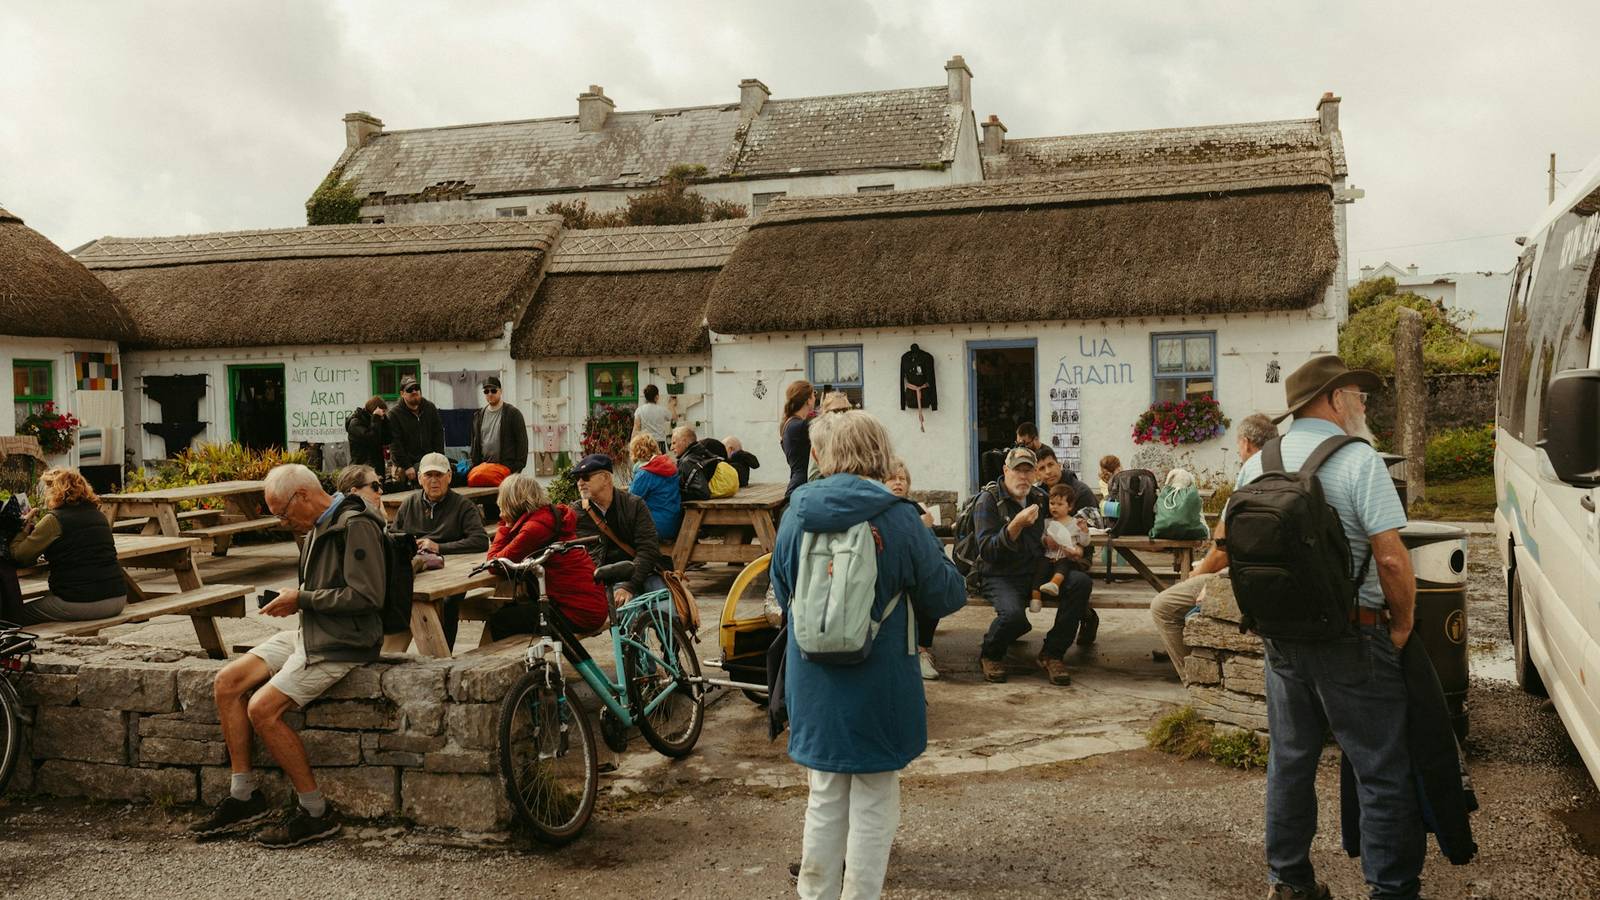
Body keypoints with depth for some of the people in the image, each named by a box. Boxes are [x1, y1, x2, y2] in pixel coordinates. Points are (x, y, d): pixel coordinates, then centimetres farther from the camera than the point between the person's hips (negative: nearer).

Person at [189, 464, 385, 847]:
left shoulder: (356, 526, -17)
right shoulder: (317, 529, 14)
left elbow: (365, 596, -24)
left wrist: (302, 598, -14)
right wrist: (294, 602, 7)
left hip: (341, 643, -10)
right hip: (309, 632, 10)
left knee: (263, 708, -18)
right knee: (227, 682, 3)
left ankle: (316, 813, -7)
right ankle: (243, 796, 10)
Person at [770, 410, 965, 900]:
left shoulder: (795, 515, -3)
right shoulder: (898, 518, -14)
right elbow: (947, 595, -5)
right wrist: (933, 549, 12)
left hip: (813, 685, 4)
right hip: (879, 688, -3)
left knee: (824, 798, 18)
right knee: (873, 803, 11)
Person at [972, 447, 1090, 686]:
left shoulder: (1041, 498, 11)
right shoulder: (988, 501, -6)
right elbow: (987, 552, -16)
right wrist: (1016, 525, -28)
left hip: (1037, 572, 6)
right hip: (1001, 577, -5)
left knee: (1080, 582, -21)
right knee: (1014, 614, -35)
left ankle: (1051, 654, -9)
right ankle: (991, 655, 0)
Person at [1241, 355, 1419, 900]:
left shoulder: (1256, 464, 6)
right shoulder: (1358, 460, -13)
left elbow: (1227, 541, 13)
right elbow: (1391, 559, -18)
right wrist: (1403, 625, -4)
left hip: (1281, 638, 6)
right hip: (1353, 640, -6)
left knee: (1290, 761, 17)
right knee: (1384, 773, 4)